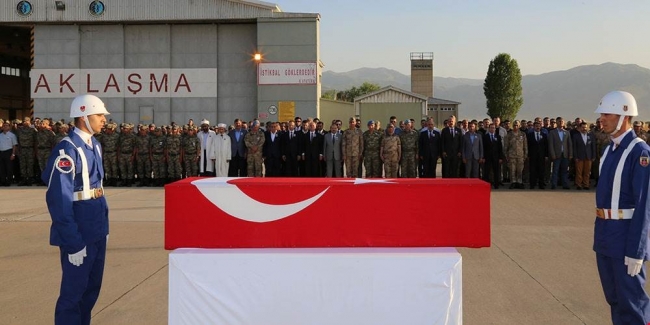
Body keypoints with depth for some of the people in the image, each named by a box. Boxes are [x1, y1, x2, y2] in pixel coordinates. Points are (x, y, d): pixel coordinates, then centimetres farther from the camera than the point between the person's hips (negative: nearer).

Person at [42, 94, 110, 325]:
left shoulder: (94, 145, 10)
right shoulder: (67, 150, -17)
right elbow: (58, 199, -20)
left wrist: (104, 226, 11)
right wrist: (73, 242, -21)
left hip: (97, 229, 8)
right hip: (78, 232, -8)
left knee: (93, 287, 18)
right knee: (74, 290, 4)